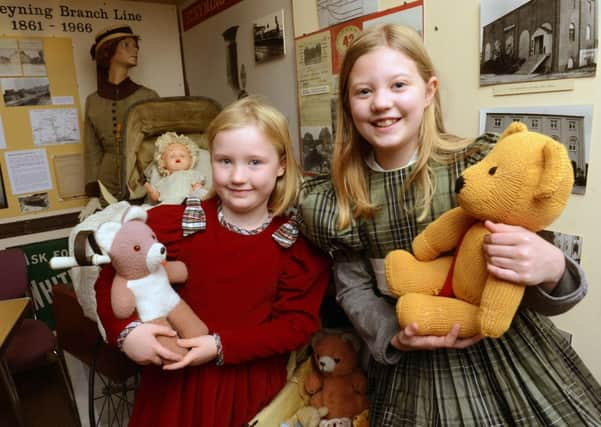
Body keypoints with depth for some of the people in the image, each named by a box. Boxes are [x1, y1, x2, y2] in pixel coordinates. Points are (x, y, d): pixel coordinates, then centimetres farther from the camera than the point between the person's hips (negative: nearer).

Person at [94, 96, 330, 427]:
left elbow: (298, 323, -11)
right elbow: (111, 279, -1)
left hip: (253, 387, 0)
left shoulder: (298, 242, -10)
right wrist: (126, 330, -19)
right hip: (175, 383, 1)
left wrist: (223, 346, -20)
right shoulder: (173, 222, -10)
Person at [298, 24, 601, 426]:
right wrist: (392, 335, -18)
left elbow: (532, 290, -9)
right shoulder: (340, 198, -8)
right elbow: (354, 288, -1)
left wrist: (552, 269, -31)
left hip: (505, 353, -1)